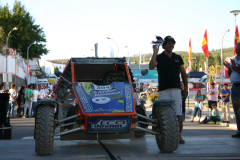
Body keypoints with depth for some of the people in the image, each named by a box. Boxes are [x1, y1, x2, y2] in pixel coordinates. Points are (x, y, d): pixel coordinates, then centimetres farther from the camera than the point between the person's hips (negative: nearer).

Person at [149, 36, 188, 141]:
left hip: (176, 89, 3)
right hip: (163, 90, -2)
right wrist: (155, 52, -17)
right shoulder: (159, 57, 5)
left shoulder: (178, 58, 16)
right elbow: (151, 67, -14)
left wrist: (186, 87, 12)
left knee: (178, 114, -1)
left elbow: (183, 73, 18)